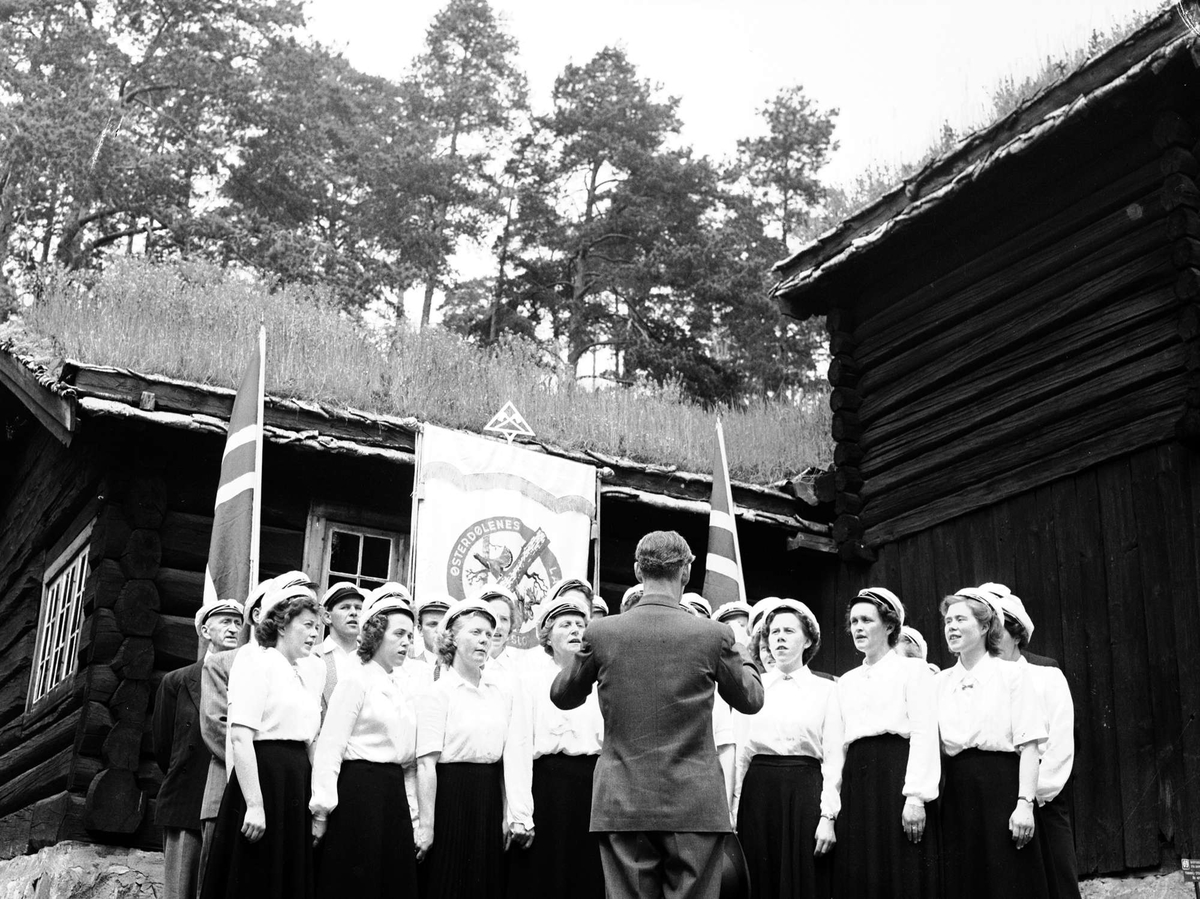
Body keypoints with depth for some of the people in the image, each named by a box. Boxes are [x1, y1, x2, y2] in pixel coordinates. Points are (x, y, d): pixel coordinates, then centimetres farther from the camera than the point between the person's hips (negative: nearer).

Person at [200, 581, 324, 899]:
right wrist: (254, 805, -21)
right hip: (262, 778, -7)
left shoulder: (308, 674, 16)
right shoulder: (255, 662, -7)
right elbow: (240, 738, -16)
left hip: (296, 785, 8)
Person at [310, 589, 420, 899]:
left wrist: (414, 815, 11)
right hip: (358, 793, -7)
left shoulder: (405, 695, 16)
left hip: (395, 800, 7)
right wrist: (321, 811, -15)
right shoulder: (356, 681, -5)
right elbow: (329, 748, -10)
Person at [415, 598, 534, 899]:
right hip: (450, 797, -4)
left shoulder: (503, 692, 8)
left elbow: (514, 756, 4)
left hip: (490, 801, 5)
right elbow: (426, 764, -10)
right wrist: (425, 826, -13)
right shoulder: (437, 693, -6)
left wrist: (518, 815, -4)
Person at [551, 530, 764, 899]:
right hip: (695, 804, -1)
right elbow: (751, 699, 11)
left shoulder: (601, 633, -3)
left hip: (623, 803, 1)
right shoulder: (714, 636, -5)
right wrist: (739, 653, 28)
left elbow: (562, 696, 12)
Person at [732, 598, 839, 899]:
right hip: (758, 791, 2)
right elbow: (741, 752, 9)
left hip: (805, 792, -2)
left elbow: (833, 758, 2)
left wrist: (827, 815, -8)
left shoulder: (825, 689, 6)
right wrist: (733, 806, 1)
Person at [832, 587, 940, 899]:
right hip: (856, 781, 5)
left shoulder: (913, 670, 3)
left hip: (897, 775, -5)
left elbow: (924, 735, -6)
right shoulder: (846, 682, 20)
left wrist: (916, 796, -16)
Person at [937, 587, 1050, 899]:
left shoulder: (1012, 675, 2)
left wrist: (1025, 803, -13)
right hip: (956, 792, 3)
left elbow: (1028, 746, -4)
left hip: (1001, 790, -3)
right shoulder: (940, 681, 12)